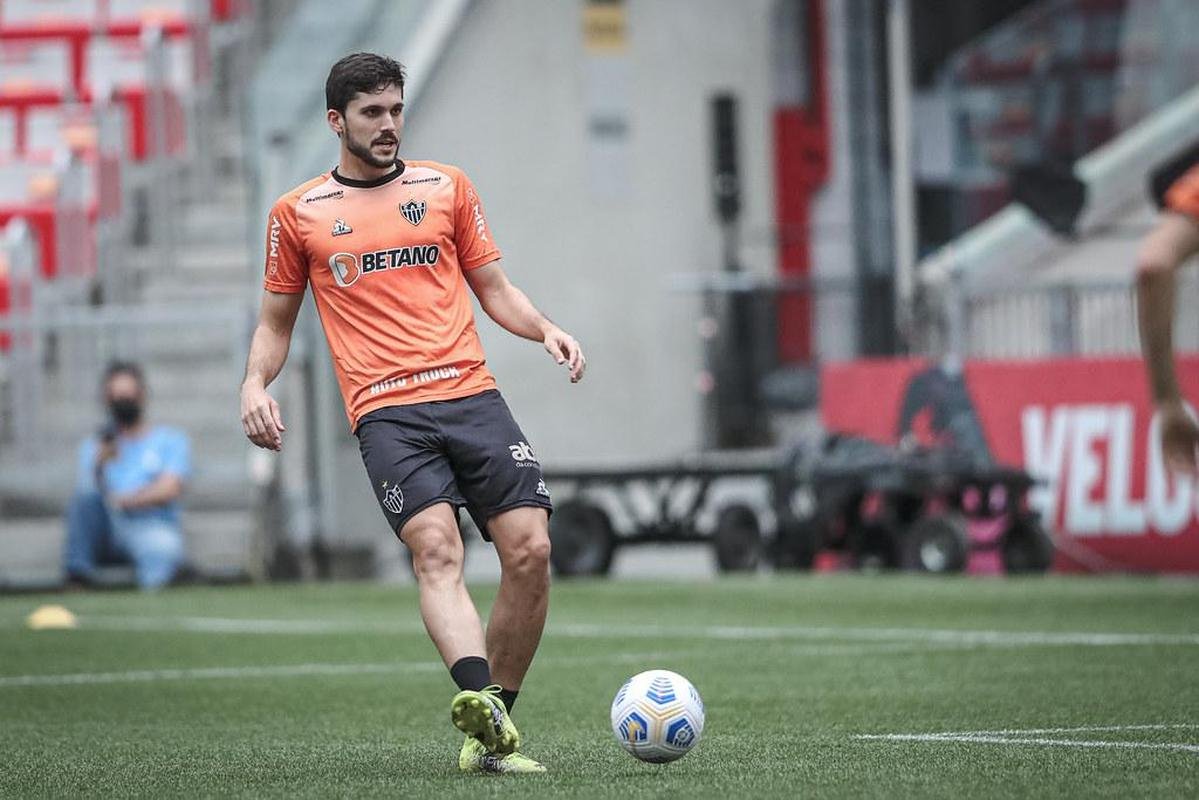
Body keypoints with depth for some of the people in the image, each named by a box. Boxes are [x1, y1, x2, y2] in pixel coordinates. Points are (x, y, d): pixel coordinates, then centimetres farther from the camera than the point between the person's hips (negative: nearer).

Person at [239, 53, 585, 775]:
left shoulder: (446, 187, 16)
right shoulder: (299, 214, 12)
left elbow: (494, 288, 21)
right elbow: (277, 322, 20)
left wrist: (546, 330, 2)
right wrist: (255, 384, 1)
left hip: (472, 395, 3)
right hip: (386, 412, -3)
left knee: (530, 551, -11)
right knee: (436, 549, -25)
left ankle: (492, 733, 0)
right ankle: (479, 697, -47)